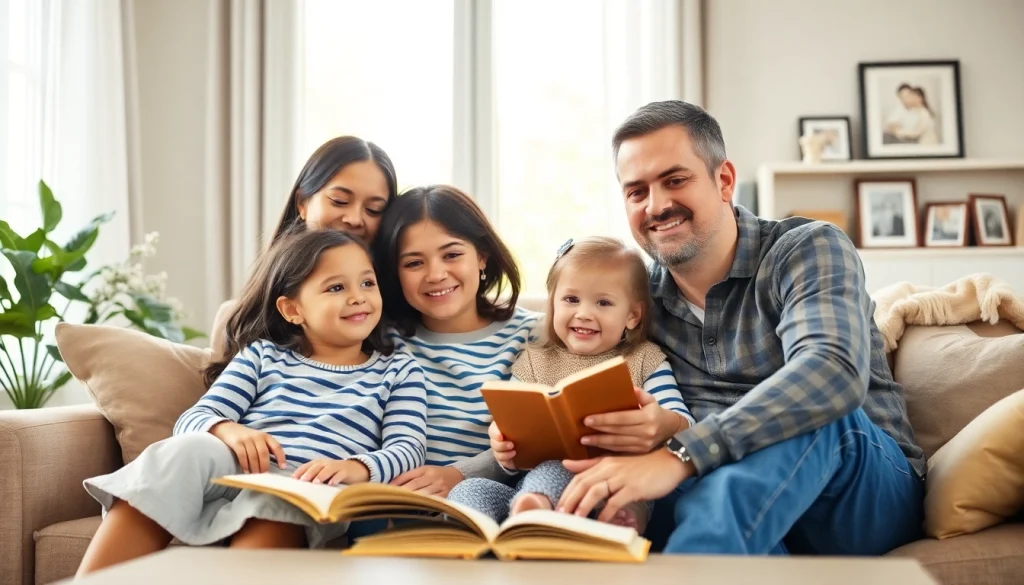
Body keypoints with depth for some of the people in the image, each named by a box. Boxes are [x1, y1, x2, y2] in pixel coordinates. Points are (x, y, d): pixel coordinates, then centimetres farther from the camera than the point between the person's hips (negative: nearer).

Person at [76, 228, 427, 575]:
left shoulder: (399, 371, 18)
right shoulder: (262, 355, 20)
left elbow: (409, 448, 3)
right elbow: (193, 419, 10)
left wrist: (357, 468, -21)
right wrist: (227, 430, -16)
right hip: (234, 474, 2)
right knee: (188, 450, -31)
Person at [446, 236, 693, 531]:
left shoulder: (645, 360, 11)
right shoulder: (533, 362, 17)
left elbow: (684, 424, -3)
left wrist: (665, 423, -30)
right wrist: (503, 449, -14)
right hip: (539, 478, 4)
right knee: (469, 490, -26)